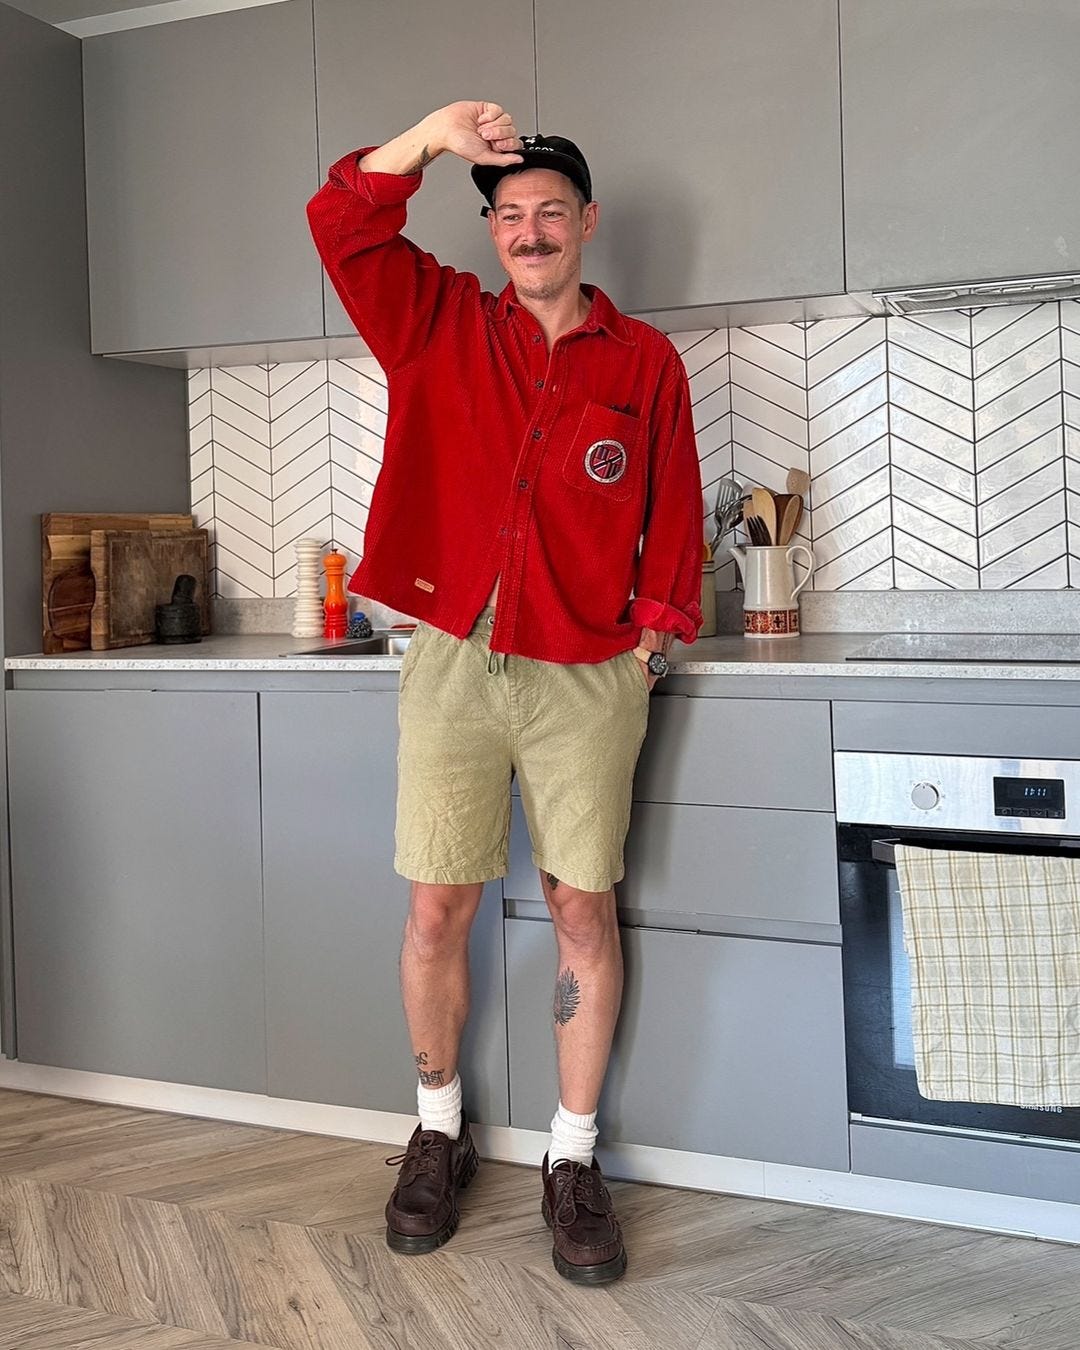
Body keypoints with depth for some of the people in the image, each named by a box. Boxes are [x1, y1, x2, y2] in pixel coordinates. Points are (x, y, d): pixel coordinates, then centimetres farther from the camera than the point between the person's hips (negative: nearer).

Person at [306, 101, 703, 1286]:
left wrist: (656, 628, 0)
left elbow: (674, 515, 8)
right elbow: (340, 225, -1)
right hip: (452, 664, 1)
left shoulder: (644, 361, 8)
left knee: (583, 909, 4)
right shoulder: (441, 324, 9)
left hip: (587, 676, 0)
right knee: (438, 907, 4)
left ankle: (573, 1159, 17)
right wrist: (428, 138, -13)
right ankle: (439, 1131, 25)